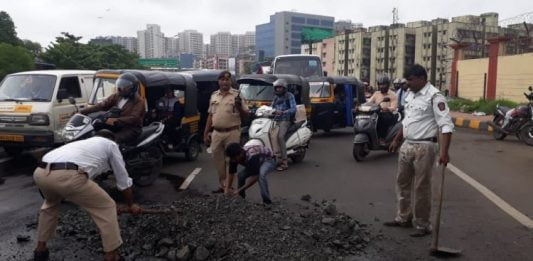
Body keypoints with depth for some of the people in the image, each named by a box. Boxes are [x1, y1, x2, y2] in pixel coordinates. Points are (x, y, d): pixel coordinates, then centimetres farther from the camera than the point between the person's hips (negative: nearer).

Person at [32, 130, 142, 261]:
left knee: (51, 203, 40)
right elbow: (123, 181, 27)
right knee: (106, 207, 11)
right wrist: (131, 205, 41)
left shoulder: (81, 142, 41)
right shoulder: (110, 144, 25)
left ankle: (40, 248, 44)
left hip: (40, 173, 7)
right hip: (67, 176, -7)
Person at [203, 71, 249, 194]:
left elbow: (245, 115, -1)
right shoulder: (214, 95, 12)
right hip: (216, 133, 5)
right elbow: (210, 115, 17)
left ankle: (229, 186, 9)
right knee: (218, 160, 11)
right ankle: (222, 185, 24)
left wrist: (239, 107, -21)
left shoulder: (237, 95, -1)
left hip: (232, 133, -5)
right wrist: (206, 133, 15)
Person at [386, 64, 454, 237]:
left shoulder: (434, 96, -15)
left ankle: (423, 225, 13)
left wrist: (444, 151, -30)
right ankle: (404, 218, 30)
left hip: (424, 147, -8)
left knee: (421, 188, 0)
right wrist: (397, 140, 25)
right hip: (407, 145, 8)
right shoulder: (411, 95, 12)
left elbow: (446, 125, -21)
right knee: (402, 183, 16)